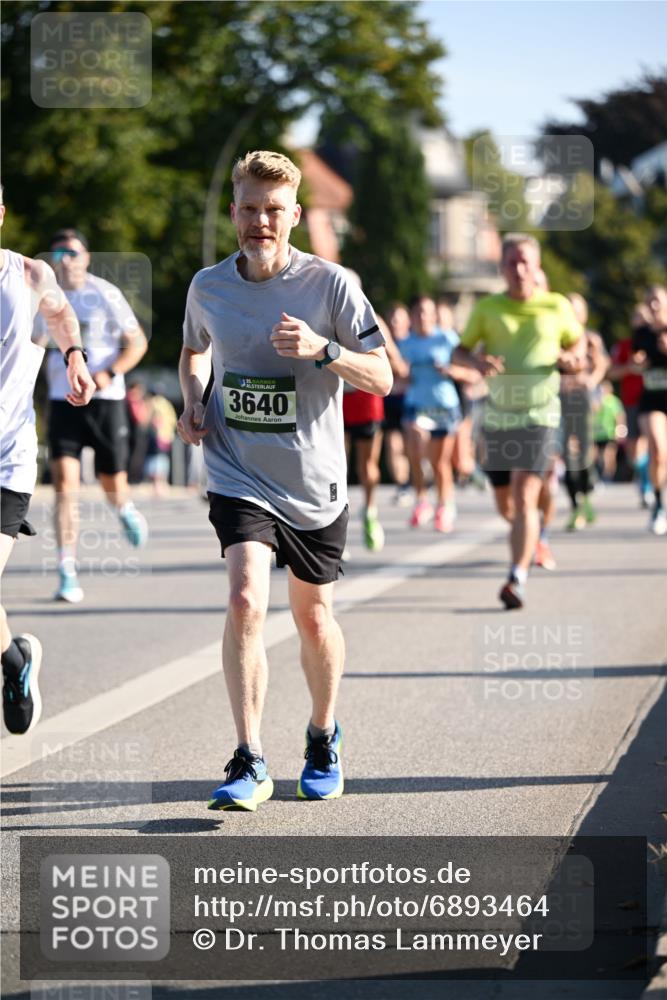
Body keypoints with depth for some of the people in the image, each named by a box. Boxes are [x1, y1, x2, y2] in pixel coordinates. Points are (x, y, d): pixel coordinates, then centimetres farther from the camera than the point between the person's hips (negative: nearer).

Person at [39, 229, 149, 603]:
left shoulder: (105, 294, -7)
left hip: (106, 400, -2)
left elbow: (138, 342, -4)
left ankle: (126, 511, 45)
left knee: (114, 485, 5)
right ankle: (67, 575, -13)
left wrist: (108, 374, -18)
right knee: (65, 483, -13)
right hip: (63, 401, 2)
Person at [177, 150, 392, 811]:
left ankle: (323, 738, 38)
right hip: (238, 477, 0)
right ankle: (249, 764, -16)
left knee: (313, 618, 12)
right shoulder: (208, 286, 0)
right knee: (246, 600, -21)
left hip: (314, 482, 0)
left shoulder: (330, 284, -9)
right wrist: (192, 401, 2)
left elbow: (381, 378, -8)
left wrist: (321, 349, -25)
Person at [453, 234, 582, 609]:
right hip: (498, 414, 3)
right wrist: (477, 361, -15)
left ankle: (518, 578, -19)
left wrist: (570, 361, -7)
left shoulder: (557, 307, 2)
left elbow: (575, 345, 16)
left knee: (525, 498, -16)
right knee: (505, 502, 11)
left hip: (540, 413, -3)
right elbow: (459, 351, 8)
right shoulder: (487, 308, 4)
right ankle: (534, 535, 43)